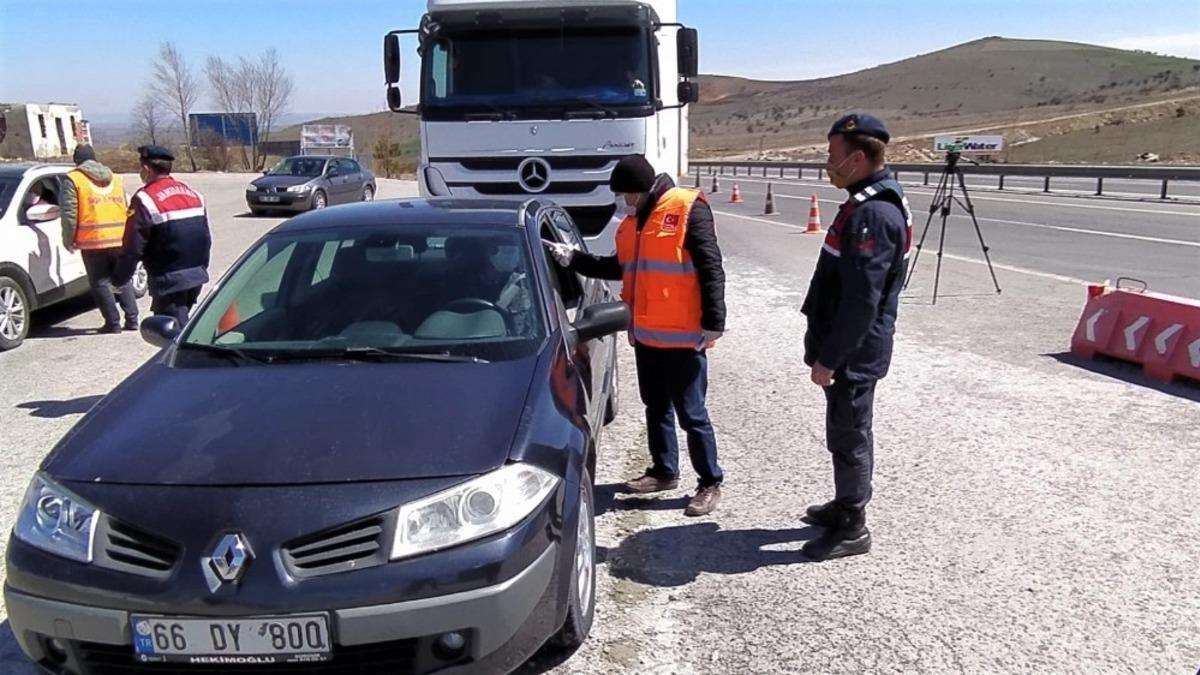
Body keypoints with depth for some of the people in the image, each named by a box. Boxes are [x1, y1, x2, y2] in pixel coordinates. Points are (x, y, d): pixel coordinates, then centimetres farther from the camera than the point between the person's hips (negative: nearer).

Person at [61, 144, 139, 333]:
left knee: (100, 283, 4)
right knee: (123, 280, 14)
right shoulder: (115, 178, 17)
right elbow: (127, 210, 18)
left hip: (93, 241, -5)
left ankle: (113, 322, 3)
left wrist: (68, 239, 2)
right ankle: (132, 320, 12)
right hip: (120, 239, 5)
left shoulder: (73, 179, -1)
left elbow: (69, 214, -7)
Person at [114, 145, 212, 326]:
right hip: (196, 275, 7)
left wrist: (119, 279, -1)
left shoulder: (145, 199, -12)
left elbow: (133, 247, -12)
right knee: (181, 321, 22)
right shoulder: (193, 194, 11)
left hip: (169, 279, -7)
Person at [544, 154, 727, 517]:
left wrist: (713, 322, -19)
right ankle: (664, 471, 33)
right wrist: (571, 258, 13)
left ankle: (710, 483, 11)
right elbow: (619, 268, 22)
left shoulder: (687, 209, -12)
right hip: (646, 335, 8)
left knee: (691, 413, -1)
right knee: (656, 407, 18)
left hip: (682, 336, -8)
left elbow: (710, 268, -15)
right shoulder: (632, 220, 13)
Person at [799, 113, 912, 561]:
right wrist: (825, 347, 21)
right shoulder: (866, 204, 12)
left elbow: (862, 300, -26)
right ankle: (845, 506, 35)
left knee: (849, 434, 1)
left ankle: (853, 528, 13)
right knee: (846, 429, 20)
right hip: (848, 348, 10)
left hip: (853, 352, -10)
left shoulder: (874, 213, -22)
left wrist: (829, 357, -21)